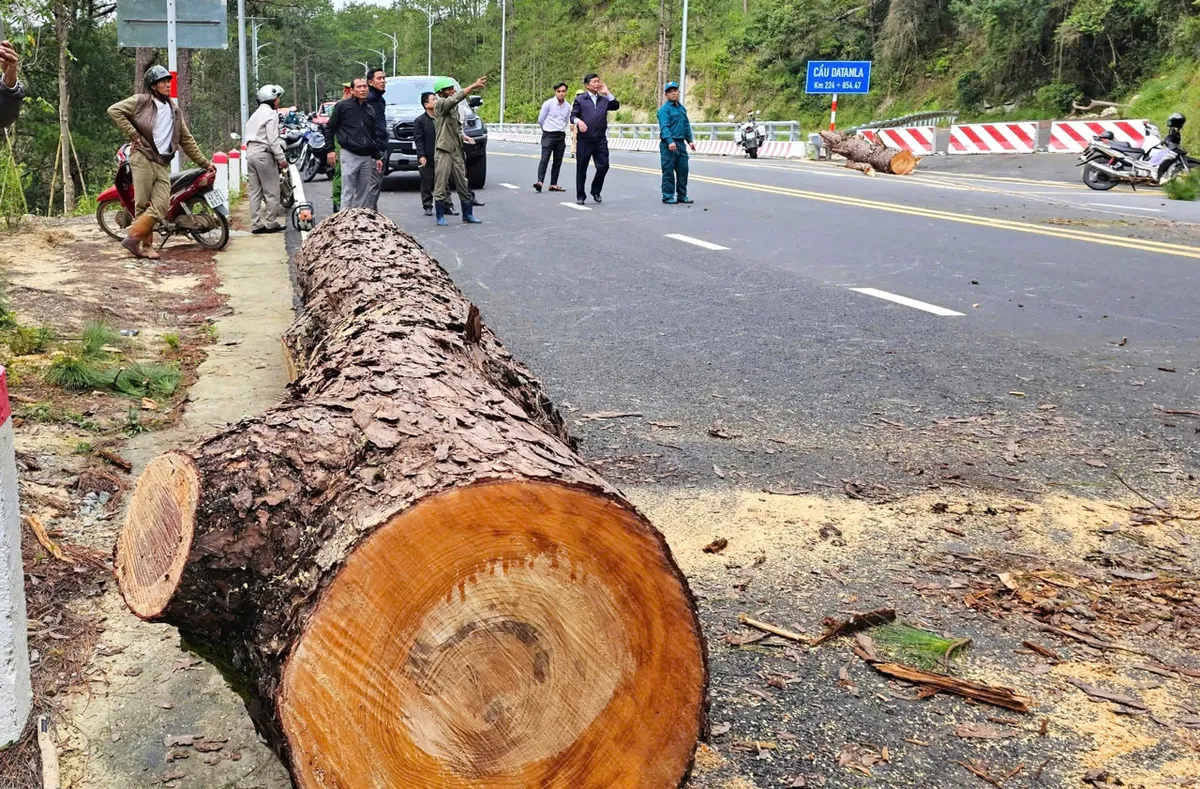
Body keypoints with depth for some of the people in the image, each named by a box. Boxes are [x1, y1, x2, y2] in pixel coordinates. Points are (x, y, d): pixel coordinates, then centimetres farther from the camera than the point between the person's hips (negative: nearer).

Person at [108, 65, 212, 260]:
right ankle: (147, 245, 4)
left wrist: (204, 162, 20)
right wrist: (133, 134, -8)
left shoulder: (174, 109, 19)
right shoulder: (141, 101, 3)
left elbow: (187, 140, 22)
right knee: (144, 205, -5)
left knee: (161, 207, -8)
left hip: (163, 164, 5)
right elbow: (114, 110, -5)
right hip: (143, 159, -5)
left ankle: (140, 242, 2)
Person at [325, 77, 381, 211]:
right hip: (349, 155, -5)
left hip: (367, 157, 5)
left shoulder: (370, 110, 15)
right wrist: (330, 150, -5)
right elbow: (329, 128, 2)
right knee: (348, 193, -7)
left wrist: (377, 157, 17)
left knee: (363, 194, 9)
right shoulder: (342, 106, -1)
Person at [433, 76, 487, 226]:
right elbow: (457, 97, -25)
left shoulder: (453, 107, 16)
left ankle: (468, 215, 16)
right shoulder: (440, 104, -8)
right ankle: (440, 217, 5)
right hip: (443, 152, -7)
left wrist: (464, 137, 11)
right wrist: (474, 86, -26)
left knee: (463, 185, 9)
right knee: (441, 187, -3)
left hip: (457, 151, 8)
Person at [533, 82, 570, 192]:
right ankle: (540, 182, -23)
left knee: (558, 162, 6)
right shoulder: (548, 104, -7)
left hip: (561, 136, 5)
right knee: (545, 159, -15)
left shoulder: (568, 106, 5)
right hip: (548, 136, -5)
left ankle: (553, 184, 11)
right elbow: (541, 120, 1)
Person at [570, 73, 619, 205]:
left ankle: (596, 191, 17)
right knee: (581, 168, 3)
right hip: (585, 140, -3)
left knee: (603, 166, -4)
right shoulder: (580, 99, 6)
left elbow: (616, 106, 2)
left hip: (601, 140, 3)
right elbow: (573, 115, -1)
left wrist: (607, 93, -1)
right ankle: (580, 196, 15)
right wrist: (578, 121, -23)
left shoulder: (604, 99, 16)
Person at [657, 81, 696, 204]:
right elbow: (664, 127, -17)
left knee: (683, 170, 9)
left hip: (681, 143, 7)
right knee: (668, 171, -3)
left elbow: (686, 125, 22)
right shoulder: (664, 109, -7)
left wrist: (690, 140, 14)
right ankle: (668, 196, 3)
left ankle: (682, 195, 18)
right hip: (668, 144, -7)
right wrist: (670, 141, -28)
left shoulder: (682, 108, 17)